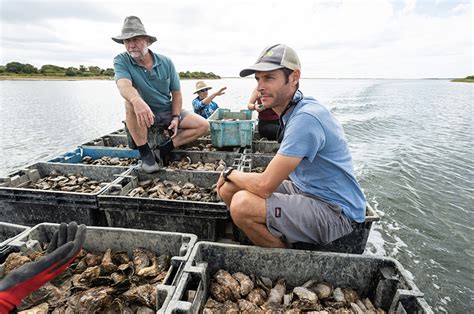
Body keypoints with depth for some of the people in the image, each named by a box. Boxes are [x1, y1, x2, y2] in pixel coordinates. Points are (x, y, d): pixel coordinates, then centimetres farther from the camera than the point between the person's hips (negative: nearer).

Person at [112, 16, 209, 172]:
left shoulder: (166, 62, -6)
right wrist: (137, 100, -58)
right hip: (144, 113, -2)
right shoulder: (121, 61, -13)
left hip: (168, 111, 2)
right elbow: (124, 85, -35)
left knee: (203, 126, -13)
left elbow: (176, 93, 0)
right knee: (131, 104, -37)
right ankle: (145, 153, -23)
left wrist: (176, 118, -13)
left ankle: (165, 148, -8)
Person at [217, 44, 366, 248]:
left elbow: (264, 186, -26)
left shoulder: (306, 118, -26)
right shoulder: (292, 110, 6)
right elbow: (276, 174, 15)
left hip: (335, 212, -8)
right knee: (228, 189, -1)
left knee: (242, 204, -28)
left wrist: (230, 172, -7)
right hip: (303, 189, 9)